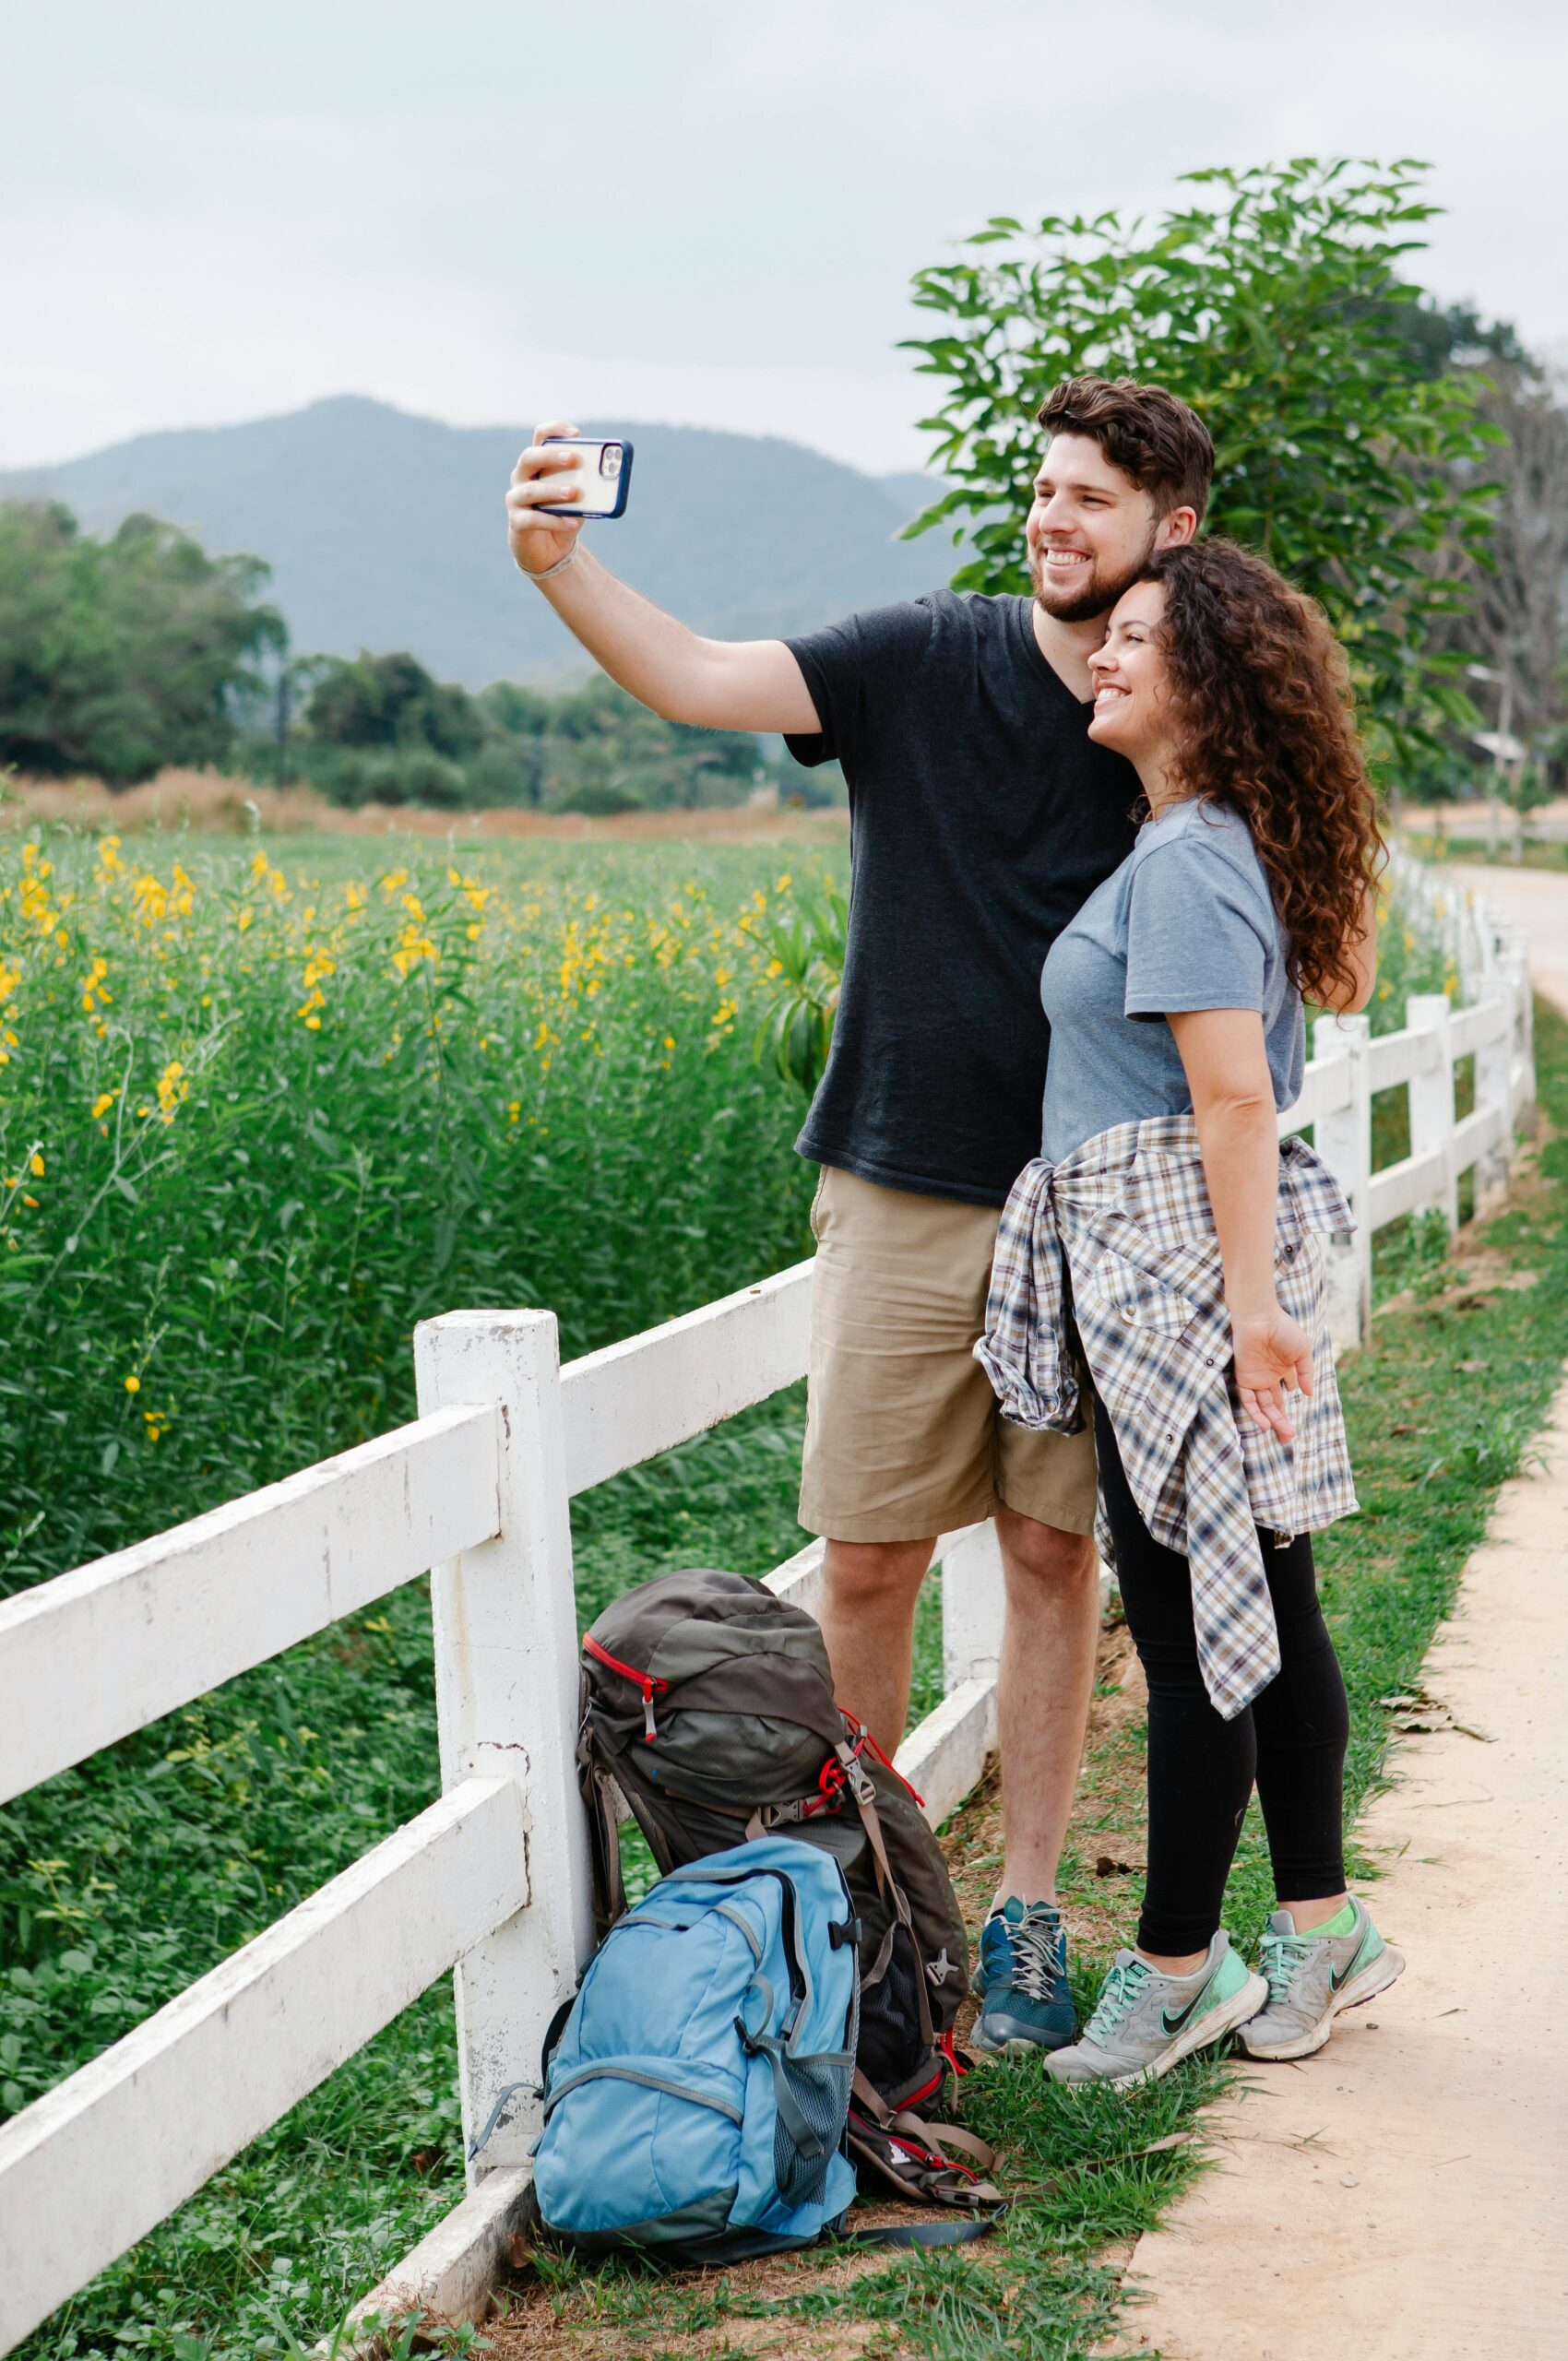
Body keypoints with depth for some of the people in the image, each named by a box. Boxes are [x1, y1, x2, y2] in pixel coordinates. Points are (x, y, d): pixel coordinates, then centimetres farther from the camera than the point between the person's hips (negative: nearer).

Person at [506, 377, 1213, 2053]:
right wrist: (559, 566, -28)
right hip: (904, 1191, 0)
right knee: (867, 1563, 3)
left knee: (1054, 1557, 7)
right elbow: (701, 682, -11)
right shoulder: (929, 662, -1)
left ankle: (1023, 1913, 18)